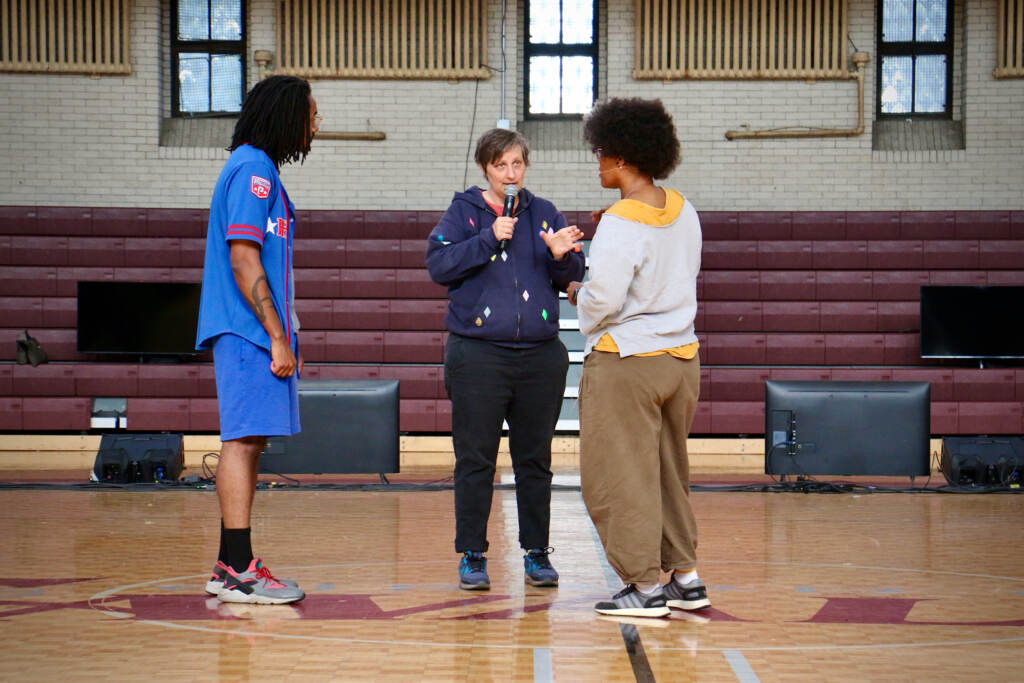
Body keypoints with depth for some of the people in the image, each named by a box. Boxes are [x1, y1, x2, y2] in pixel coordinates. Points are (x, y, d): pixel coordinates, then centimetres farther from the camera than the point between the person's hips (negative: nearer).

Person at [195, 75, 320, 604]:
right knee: (243, 441, -10)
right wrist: (278, 337, -18)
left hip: (257, 332, 10)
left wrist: (284, 336, 21)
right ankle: (237, 571, -10)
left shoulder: (260, 169, 20)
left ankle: (232, 567, 15)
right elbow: (243, 261, -18)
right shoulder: (253, 169, -11)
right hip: (249, 330, -10)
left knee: (249, 441, 11)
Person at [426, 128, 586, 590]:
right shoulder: (463, 212, 4)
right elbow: (439, 265, -9)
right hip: (477, 355, -2)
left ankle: (537, 553, 17)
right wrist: (489, 239, -16)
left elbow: (572, 277, 9)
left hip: (541, 356, 2)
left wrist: (560, 256, -13)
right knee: (475, 460, 1)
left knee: (535, 460, 8)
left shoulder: (544, 214, 10)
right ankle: (472, 556, 10)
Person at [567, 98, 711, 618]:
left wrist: (578, 295, 1)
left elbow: (602, 302, -22)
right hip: (680, 356, 8)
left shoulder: (620, 224, -18)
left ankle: (646, 587, 5)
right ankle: (686, 578, 22)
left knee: (619, 477, 2)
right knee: (669, 472, 18)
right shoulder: (683, 211, 6)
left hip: (625, 361, -8)